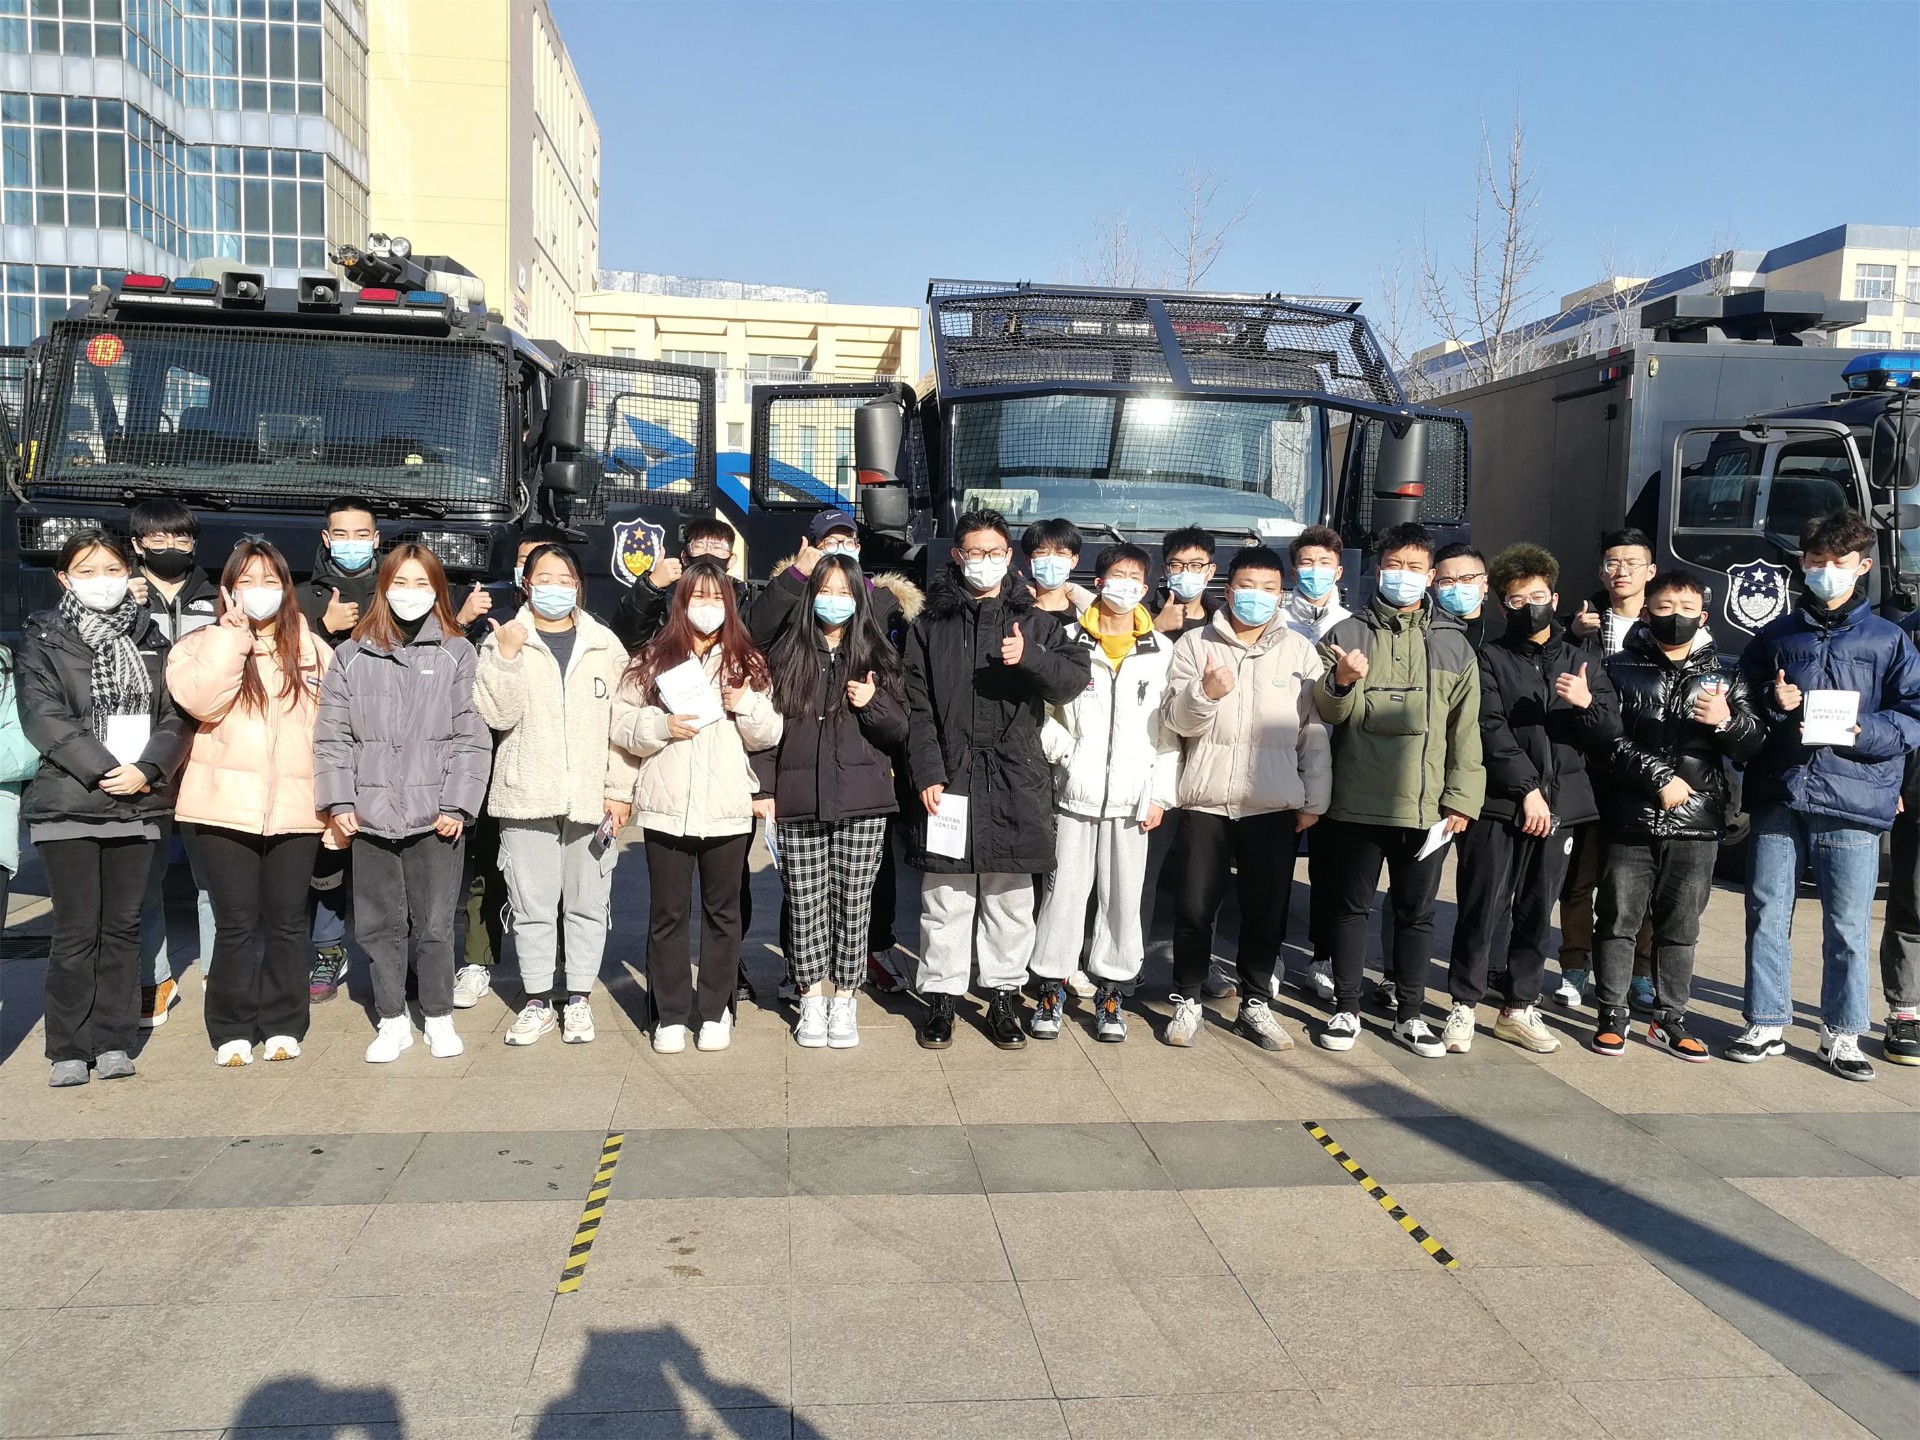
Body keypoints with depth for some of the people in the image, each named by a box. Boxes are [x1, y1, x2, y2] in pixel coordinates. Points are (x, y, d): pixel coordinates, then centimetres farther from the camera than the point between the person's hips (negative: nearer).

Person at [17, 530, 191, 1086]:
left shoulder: (151, 641, 12)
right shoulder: (43, 640, 4)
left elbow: (175, 717, 5)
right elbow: (44, 717, -8)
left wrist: (146, 770, -11)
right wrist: (104, 771, -15)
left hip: (139, 805, 3)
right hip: (68, 806, -3)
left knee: (123, 926, 7)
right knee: (76, 931, -1)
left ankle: (112, 1042, 16)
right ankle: (68, 1051, 9)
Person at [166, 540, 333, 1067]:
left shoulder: (312, 649, 10)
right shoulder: (204, 643, 4)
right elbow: (201, 701, -17)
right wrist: (233, 630, -14)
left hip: (295, 807, 2)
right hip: (226, 805, -1)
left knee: (287, 920, 7)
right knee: (236, 922, 2)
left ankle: (283, 1025, 18)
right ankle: (232, 1030, 14)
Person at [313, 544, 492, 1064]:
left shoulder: (457, 654, 2)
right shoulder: (351, 657, 8)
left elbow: (471, 737, -2)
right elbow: (332, 736, 6)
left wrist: (457, 805, -8)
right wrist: (338, 802, -3)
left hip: (435, 817, -2)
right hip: (370, 816, 2)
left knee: (434, 923, 5)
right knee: (378, 924, 9)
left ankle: (438, 1016, 21)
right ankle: (393, 1019, 23)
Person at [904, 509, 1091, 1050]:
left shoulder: (1034, 621, 10)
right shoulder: (931, 625, 9)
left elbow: (1075, 679, -1)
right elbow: (917, 707, 2)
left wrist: (1029, 657, -19)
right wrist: (927, 774, -8)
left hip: (1016, 782, 1)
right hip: (949, 778, 0)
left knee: (1010, 899, 7)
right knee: (945, 898, 3)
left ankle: (1005, 997, 18)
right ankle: (940, 996, 15)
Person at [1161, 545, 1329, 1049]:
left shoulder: (1299, 650, 6)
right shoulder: (1195, 644, 3)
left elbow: (1314, 732, 6)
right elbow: (1178, 721, -3)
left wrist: (1315, 799, 3)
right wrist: (1205, 693, -23)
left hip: (1275, 807, 1)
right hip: (1206, 802, -1)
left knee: (1267, 911, 8)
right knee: (1196, 908, 4)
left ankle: (1255, 1004, 23)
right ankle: (1187, 1001, 21)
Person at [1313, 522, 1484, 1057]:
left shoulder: (1453, 642, 7)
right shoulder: (1348, 633, 3)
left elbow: (1466, 728, 7)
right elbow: (1330, 712, -3)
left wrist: (1461, 798, 1)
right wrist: (1342, 682, -25)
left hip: (1427, 806, 1)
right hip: (1357, 801, -1)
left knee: (1416, 911, 10)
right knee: (1352, 905, 8)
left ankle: (1409, 1014, 23)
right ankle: (1346, 1009, 20)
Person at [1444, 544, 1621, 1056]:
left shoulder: (1582, 663, 15)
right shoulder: (1490, 658, 2)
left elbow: (1610, 733, 9)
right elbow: (1491, 730, -8)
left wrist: (1587, 702, -11)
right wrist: (1527, 788, -16)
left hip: (1557, 807, 4)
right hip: (1497, 806, -4)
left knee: (1537, 914, 9)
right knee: (1482, 910, -2)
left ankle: (1519, 1009, 20)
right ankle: (1464, 1005, 9)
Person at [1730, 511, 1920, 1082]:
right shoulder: (1775, 637, 14)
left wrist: (1863, 732, -15)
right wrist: (1771, 703, -5)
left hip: (1852, 802, -2)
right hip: (1778, 798, 2)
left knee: (1847, 927, 3)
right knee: (1766, 916, 4)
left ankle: (1842, 1034, 17)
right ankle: (1766, 1025, 15)